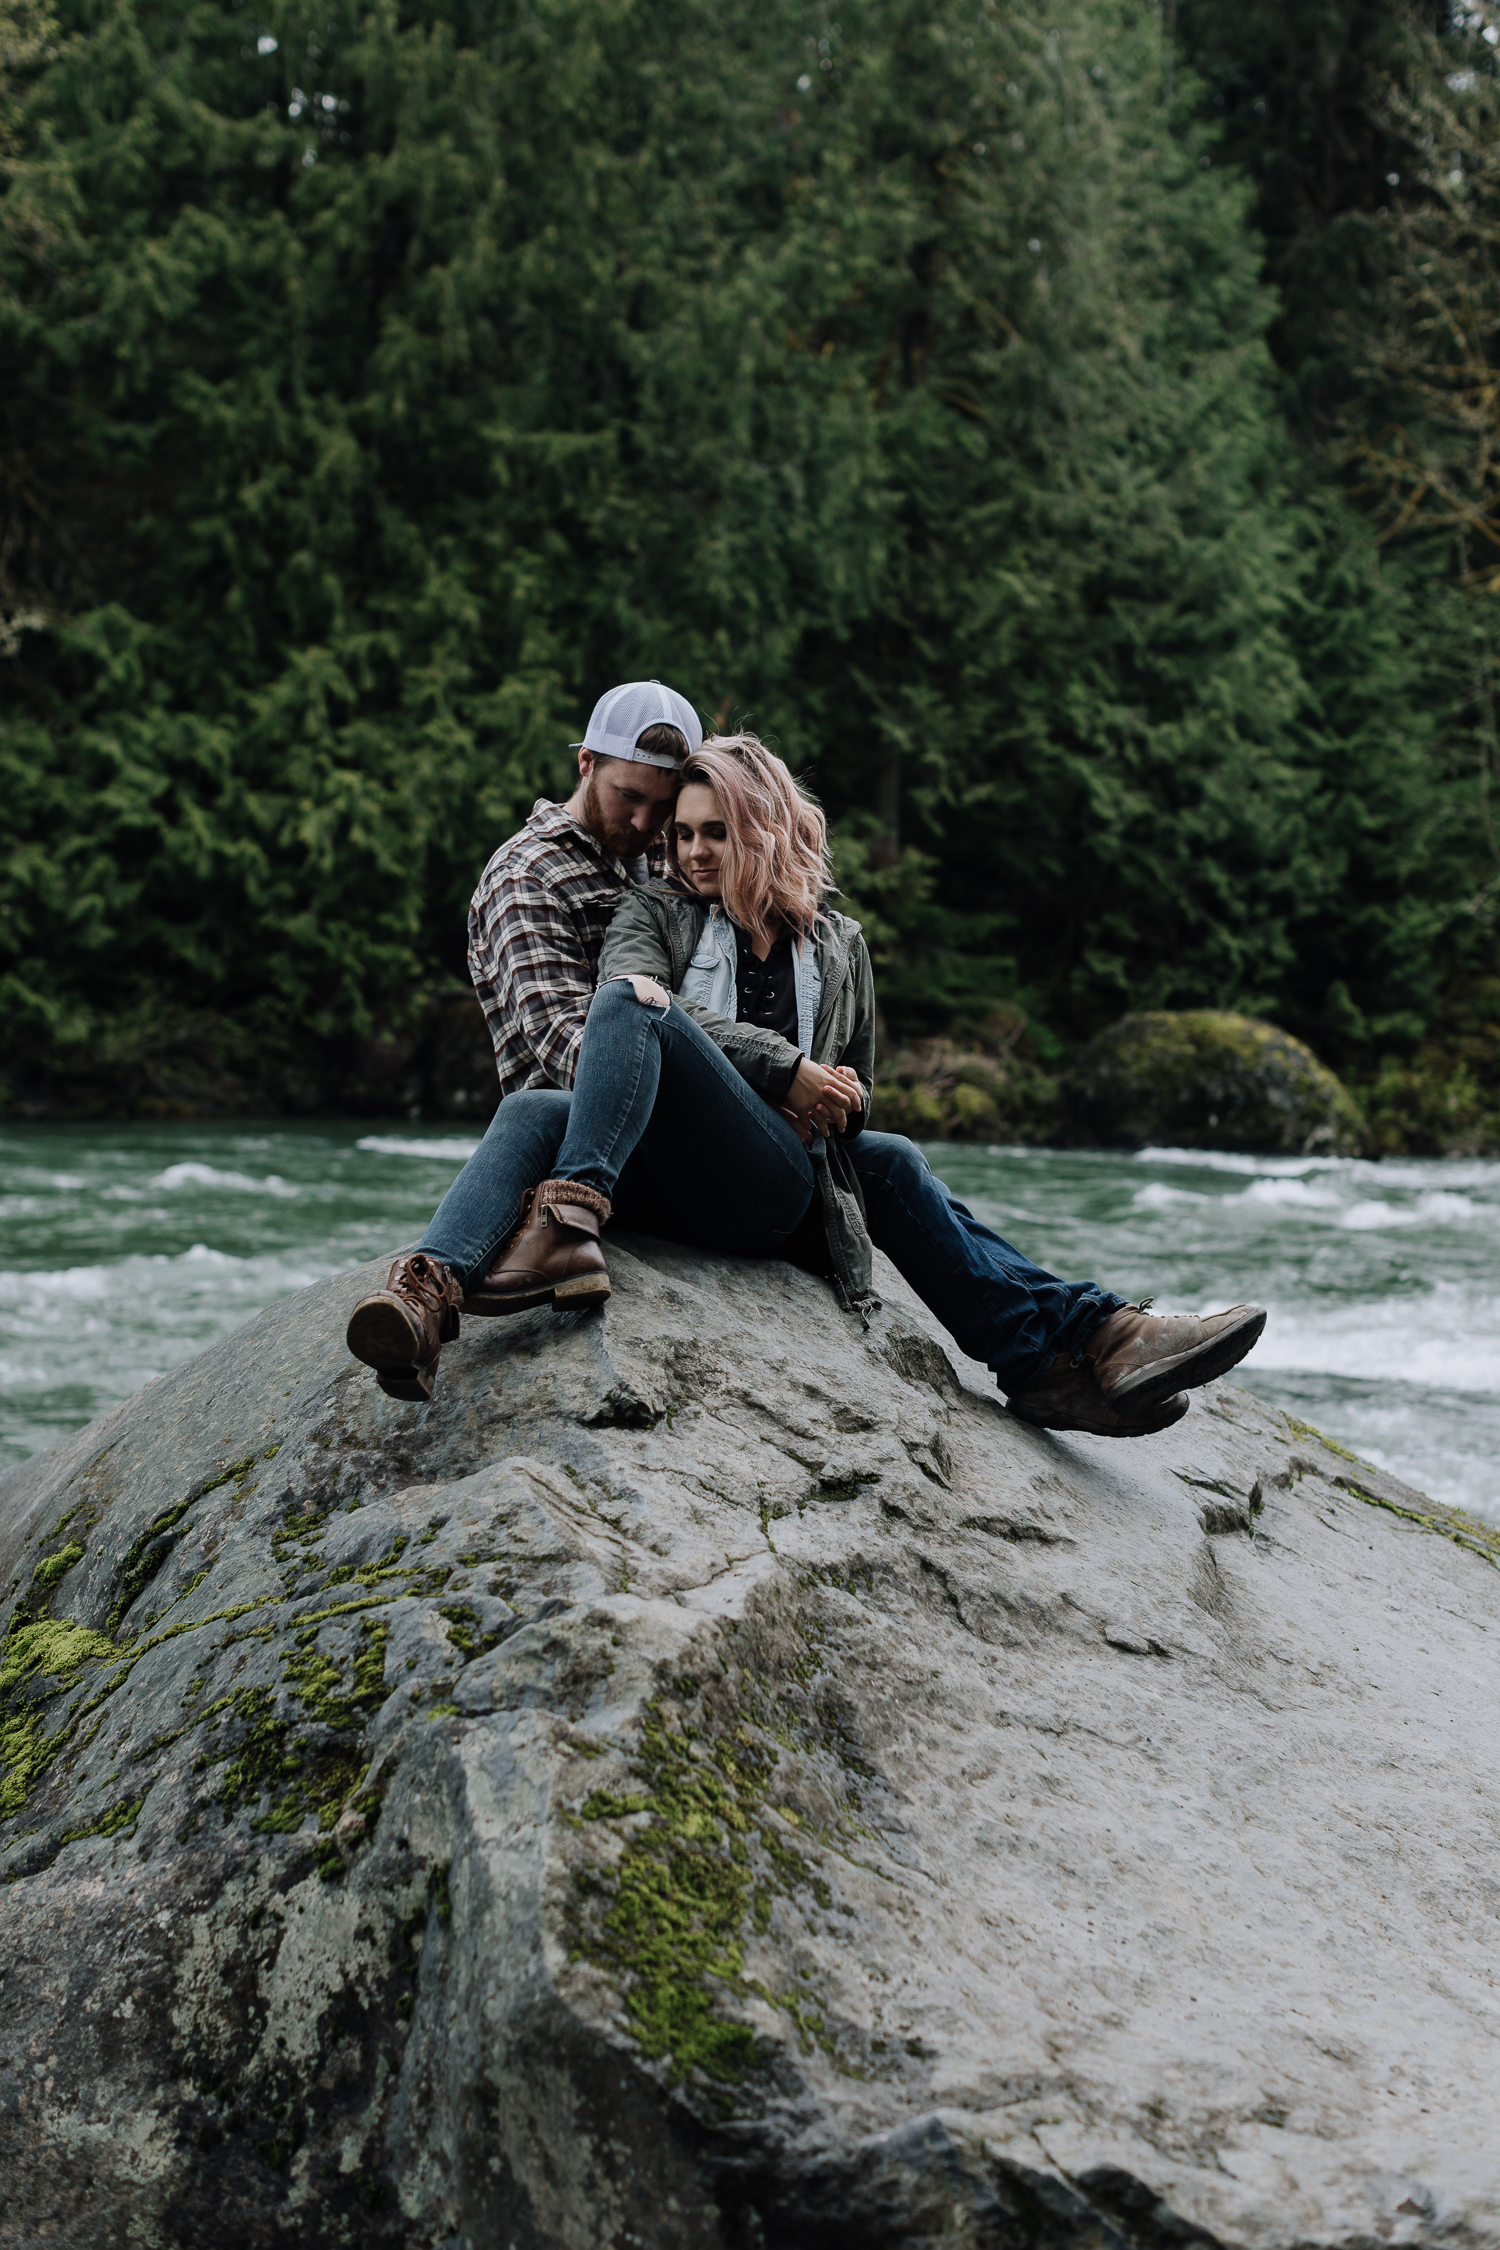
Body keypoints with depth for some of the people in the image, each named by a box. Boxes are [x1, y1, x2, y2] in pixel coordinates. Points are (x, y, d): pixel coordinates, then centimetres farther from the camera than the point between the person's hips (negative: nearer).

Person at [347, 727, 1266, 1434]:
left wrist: (840, 1102, 5)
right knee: (538, 1116, -30)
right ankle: (427, 1294, -54)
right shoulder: (655, 910, 17)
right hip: (662, 1170, -4)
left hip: (780, 1181, 4)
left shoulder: (838, 944, 24)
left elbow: (853, 1099, 33)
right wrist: (785, 1071, -13)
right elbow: (634, 995, -8)